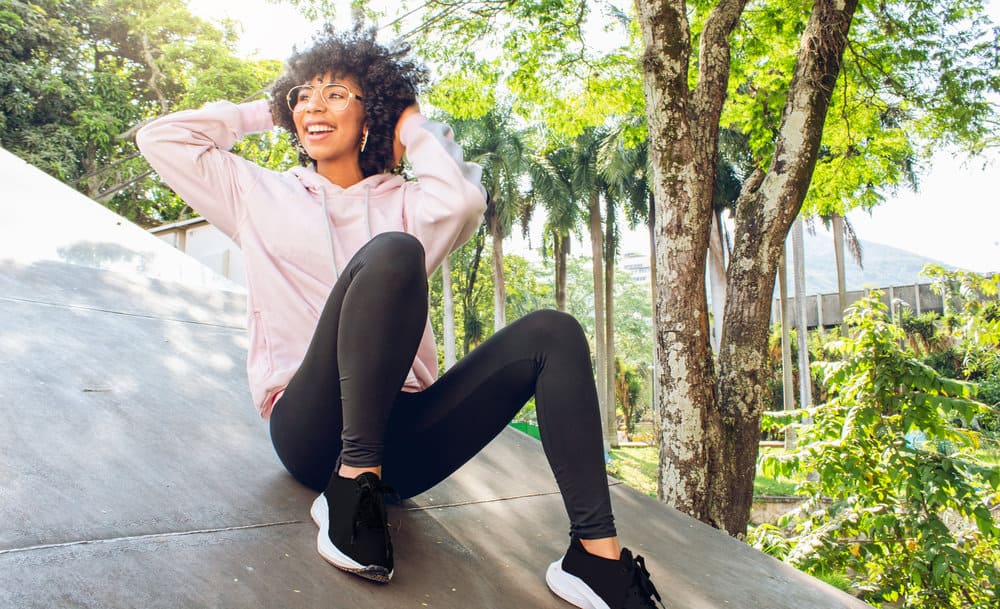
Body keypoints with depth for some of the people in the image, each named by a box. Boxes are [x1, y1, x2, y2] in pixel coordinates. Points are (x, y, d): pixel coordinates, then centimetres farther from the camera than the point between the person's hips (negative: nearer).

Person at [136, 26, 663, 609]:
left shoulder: (404, 203, 16)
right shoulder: (262, 195, 17)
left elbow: (463, 202, -8)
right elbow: (160, 137, 13)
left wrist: (414, 126, 8)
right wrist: (263, 113, 20)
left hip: (402, 434, 3)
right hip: (312, 428, -3)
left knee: (551, 332, -18)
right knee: (390, 251, -28)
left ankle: (596, 555, -26)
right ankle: (351, 493, -30)